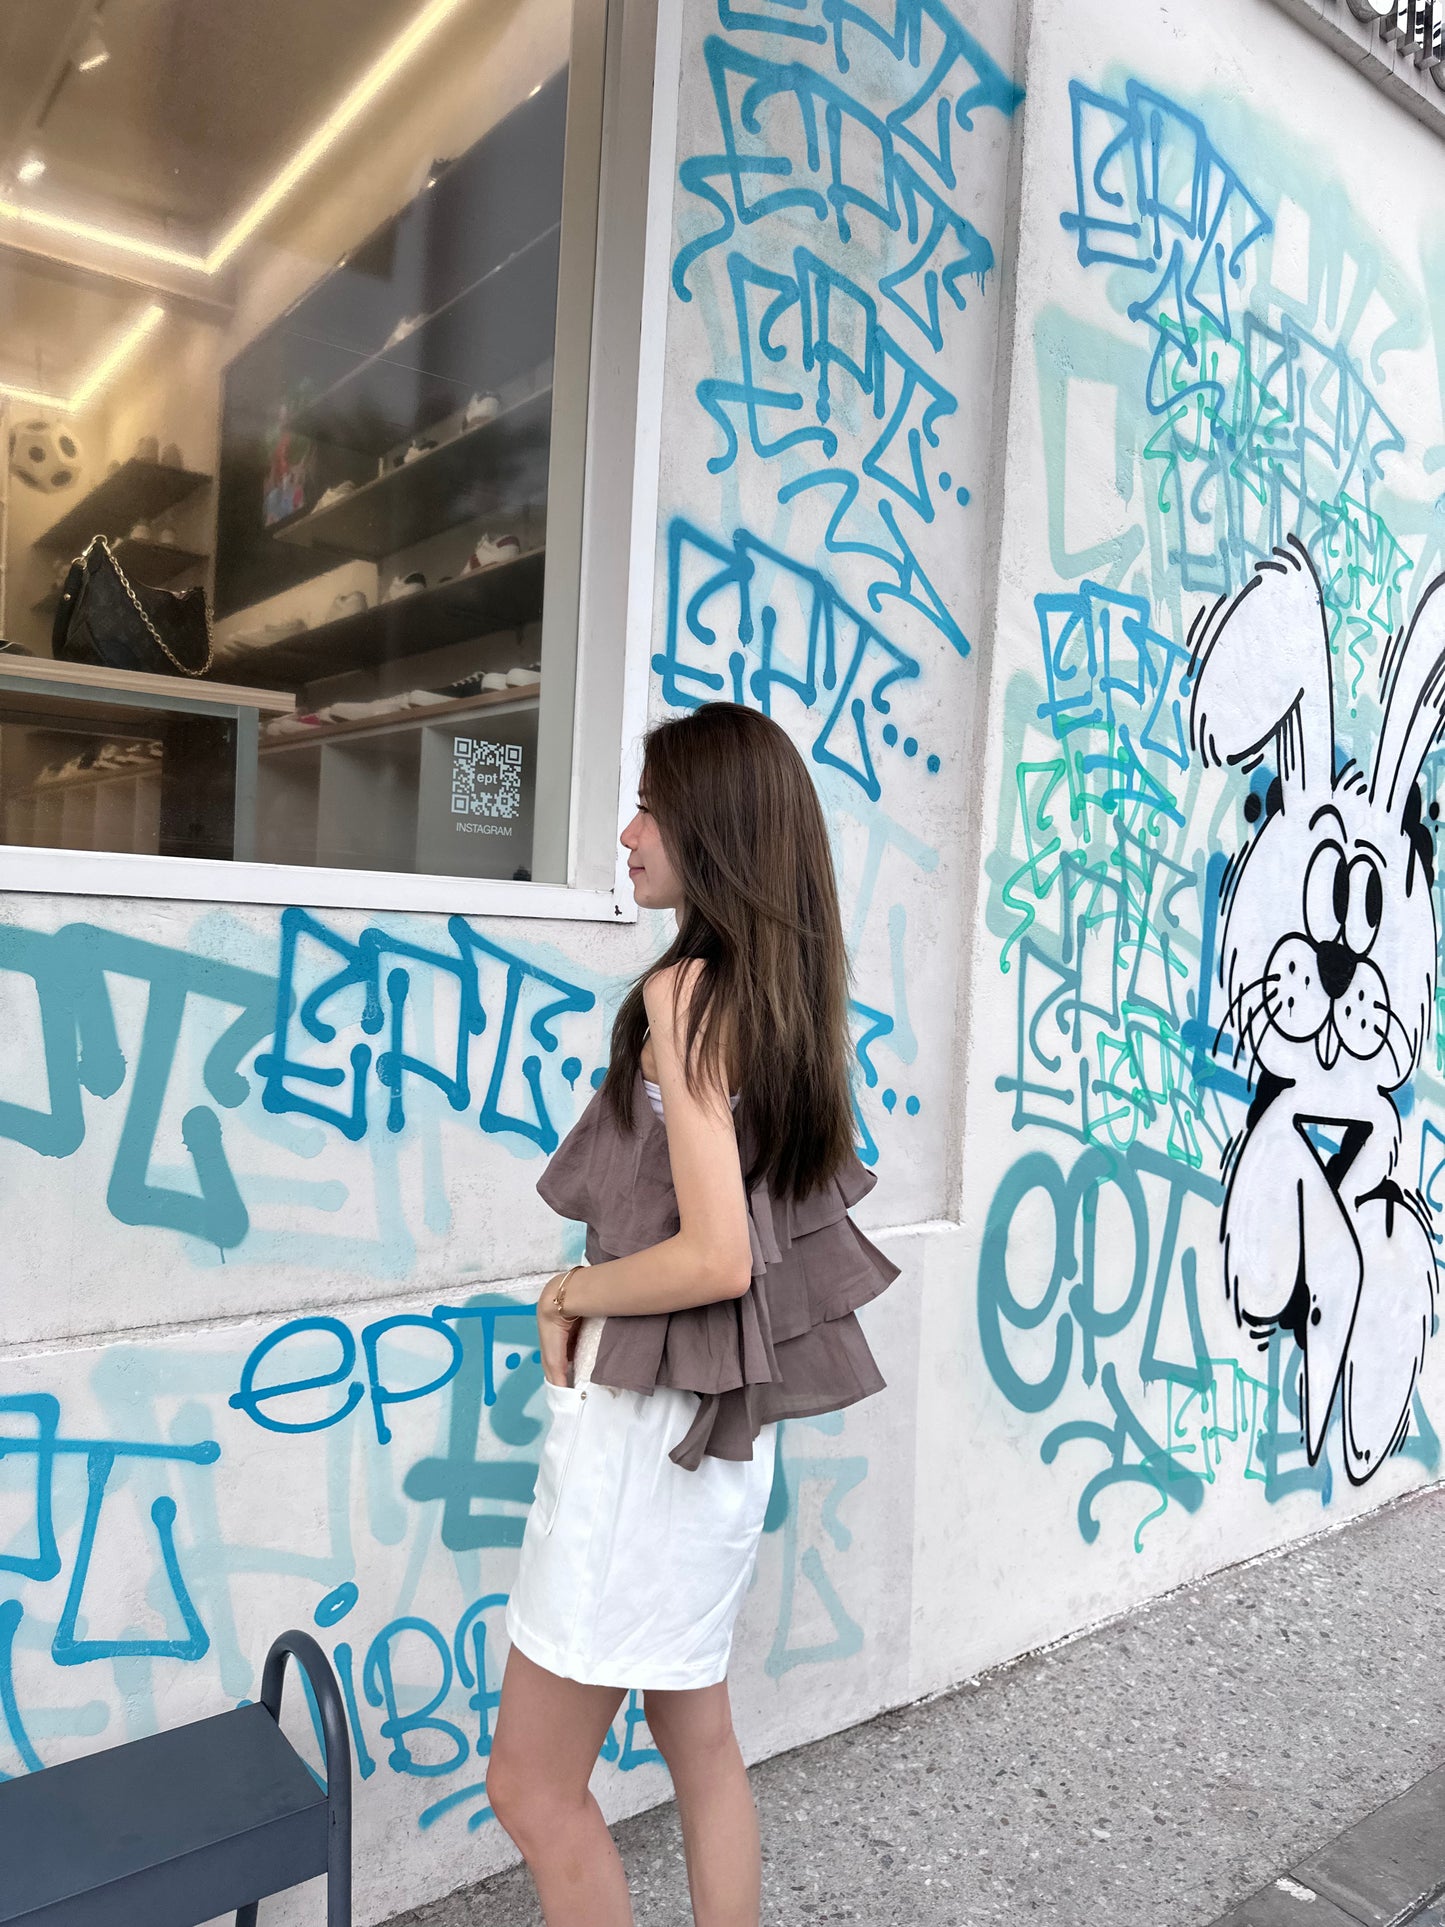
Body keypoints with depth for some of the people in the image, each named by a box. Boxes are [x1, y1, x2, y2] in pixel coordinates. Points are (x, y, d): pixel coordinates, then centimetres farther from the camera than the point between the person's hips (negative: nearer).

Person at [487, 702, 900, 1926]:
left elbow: (714, 1257, -26)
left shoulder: (685, 991, -19)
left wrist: (569, 1294, -9)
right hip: (727, 1415, 9)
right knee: (699, 1737, 23)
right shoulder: (787, 989, 6)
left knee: (534, 1786, 8)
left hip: (647, 1412, -9)